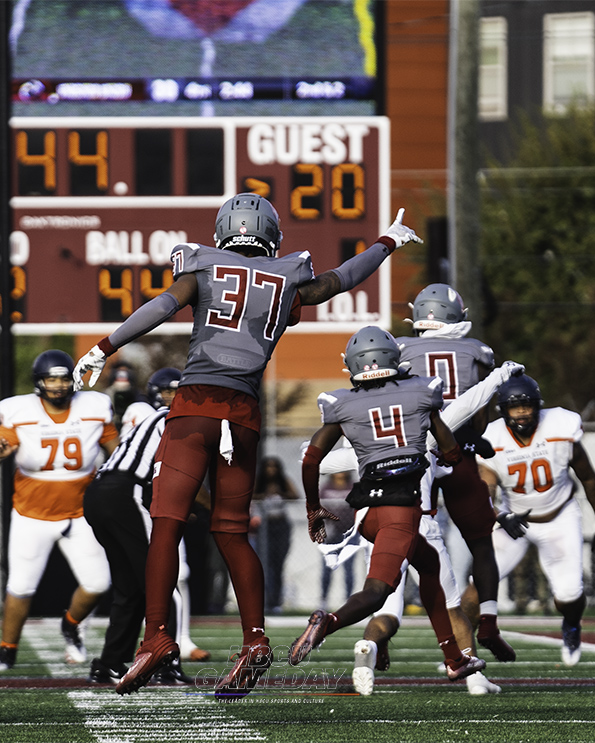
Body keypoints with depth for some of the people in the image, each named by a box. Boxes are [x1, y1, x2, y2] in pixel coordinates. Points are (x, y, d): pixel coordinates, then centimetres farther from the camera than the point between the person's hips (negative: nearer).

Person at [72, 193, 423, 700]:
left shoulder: (204, 268, 5)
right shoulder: (288, 283, 13)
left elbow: (165, 305, -11)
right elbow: (342, 279, 28)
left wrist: (105, 349, -10)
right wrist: (389, 242, 45)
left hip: (195, 406, -3)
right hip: (245, 412, 3)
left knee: (167, 524, -6)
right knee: (231, 533, 13)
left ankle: (157, 636, -16)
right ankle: (255, 638, 2)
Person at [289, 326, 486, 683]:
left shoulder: (342, 405, 8)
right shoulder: (420, 393, 6)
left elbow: (311, 460, 6)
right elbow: (452, 453, 14)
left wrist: (314, 509, 20)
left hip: (367, 508, 4)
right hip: (404, 504, -4)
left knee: (428, 562, 26)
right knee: (376, 592, -12)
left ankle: (455, 659, 27)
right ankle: (328, 622, -44)